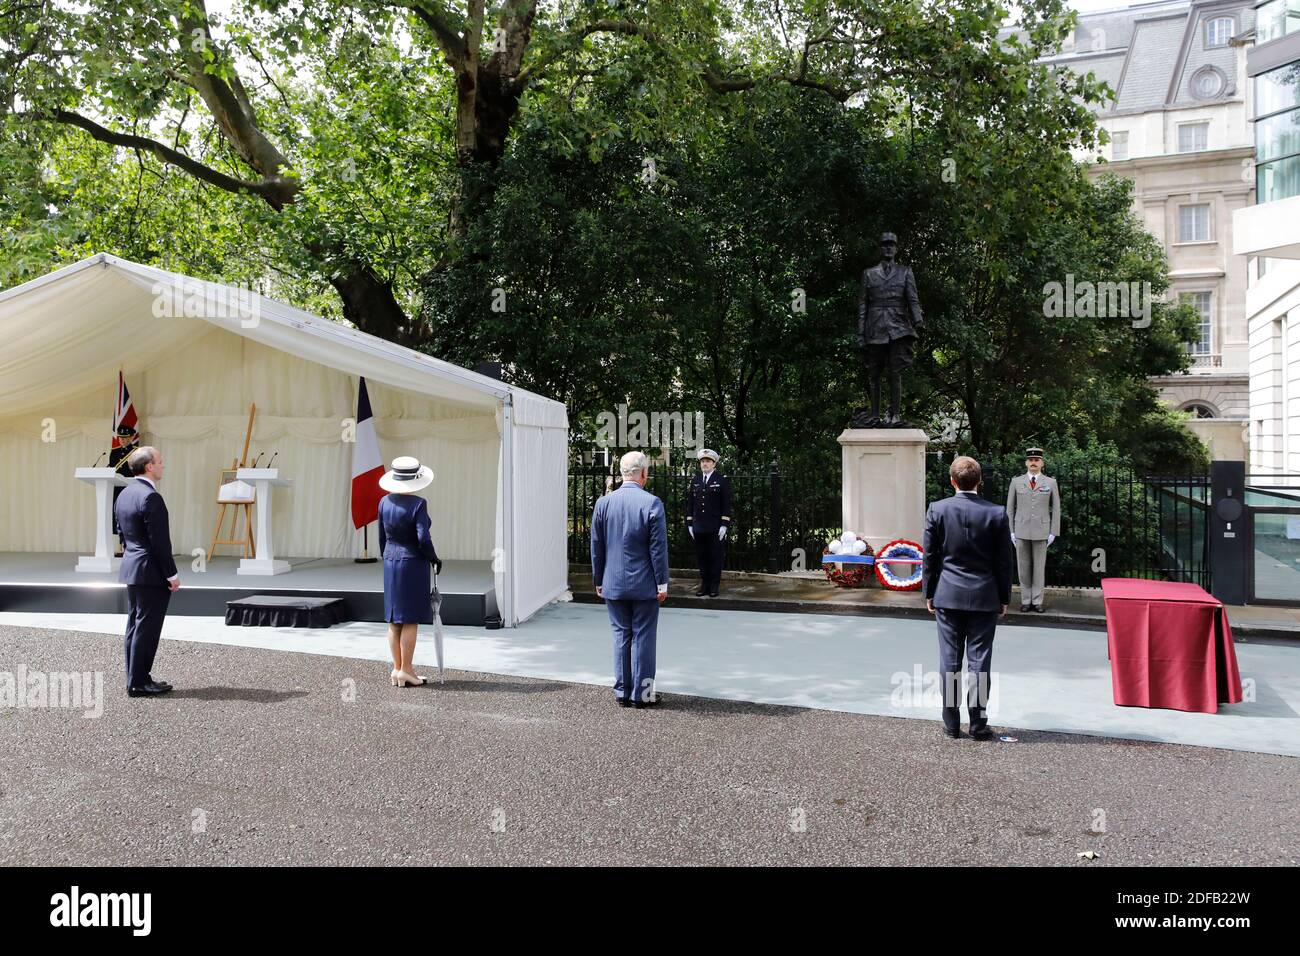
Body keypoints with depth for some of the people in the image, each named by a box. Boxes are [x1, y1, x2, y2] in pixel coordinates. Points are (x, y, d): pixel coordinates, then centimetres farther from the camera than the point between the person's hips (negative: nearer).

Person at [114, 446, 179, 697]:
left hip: (131, 568, 10)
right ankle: (138, 683, 3)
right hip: (152, 572, -10)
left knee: (135, 625, 15)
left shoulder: (124, 494, 11)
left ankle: (136, 678, 22)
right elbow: (160, 542, -20)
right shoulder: (150, 497, -19)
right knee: (146, 628, -3)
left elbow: (124, 534, 17)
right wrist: (172, 575, -15)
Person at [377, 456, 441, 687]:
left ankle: (397, 668, 18)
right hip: (413, 564, -6)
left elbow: (382, 537, 11)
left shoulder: (385, 502, 4)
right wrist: (434, 559, -5)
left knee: (394, 619, 11)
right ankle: (405, 670, 4)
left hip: (391, 564, 6)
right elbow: (423, 538, -20)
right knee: (411, 620, 0)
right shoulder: (418, 504, -15)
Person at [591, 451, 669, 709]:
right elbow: (658, 548, -11)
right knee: (643, 637, 5)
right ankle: (641, 694, 11)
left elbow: (596, 547, 5)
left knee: (621, 636, 11)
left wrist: (598, 581, 14)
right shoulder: (652, 503, -12)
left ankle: (622, 692, 17)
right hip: (644, 585, -3)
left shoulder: (603, 503, -1)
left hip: (614, 584, 3)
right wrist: (662, 583, -4)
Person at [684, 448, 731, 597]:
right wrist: (689, 523, 7)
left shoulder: (722, 480, -1)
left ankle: (714, 586, 11)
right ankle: (705, 585, 17)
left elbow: (726, 505, -3)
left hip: (715, 527, -4)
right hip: (698, 527, 4)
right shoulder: (695, 480, 10)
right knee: (701, 557, 8)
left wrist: (724, 525, -9)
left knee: (715, 557, 3)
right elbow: (690, 503, 12)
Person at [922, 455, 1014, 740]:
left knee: (950, 660, 6)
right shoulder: (996, 513, -6)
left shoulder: (937, 510, -6)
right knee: (980, 661, 5)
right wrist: (1004, 598, 10)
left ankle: (951, 723, 13)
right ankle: (978, 724, 10)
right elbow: (1004, 561, 0)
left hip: (948, 596, 0)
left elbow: (929, 557, -1)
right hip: (984, 597, 0)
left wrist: (929, 594, 9)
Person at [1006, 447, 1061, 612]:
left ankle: (1037, 601, 10)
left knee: (1039, 567, 3)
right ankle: (1026, 600, 13)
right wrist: (1011, 531, 2)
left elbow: (1056, 509, 4)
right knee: (1023, 567, 4)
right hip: (1021, 531, 1)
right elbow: (1010, 508, 7)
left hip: (1041, 532, -1)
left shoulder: (1051, 483, 4)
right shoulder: (1016, 482, 5)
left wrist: (1053, 532, -2)